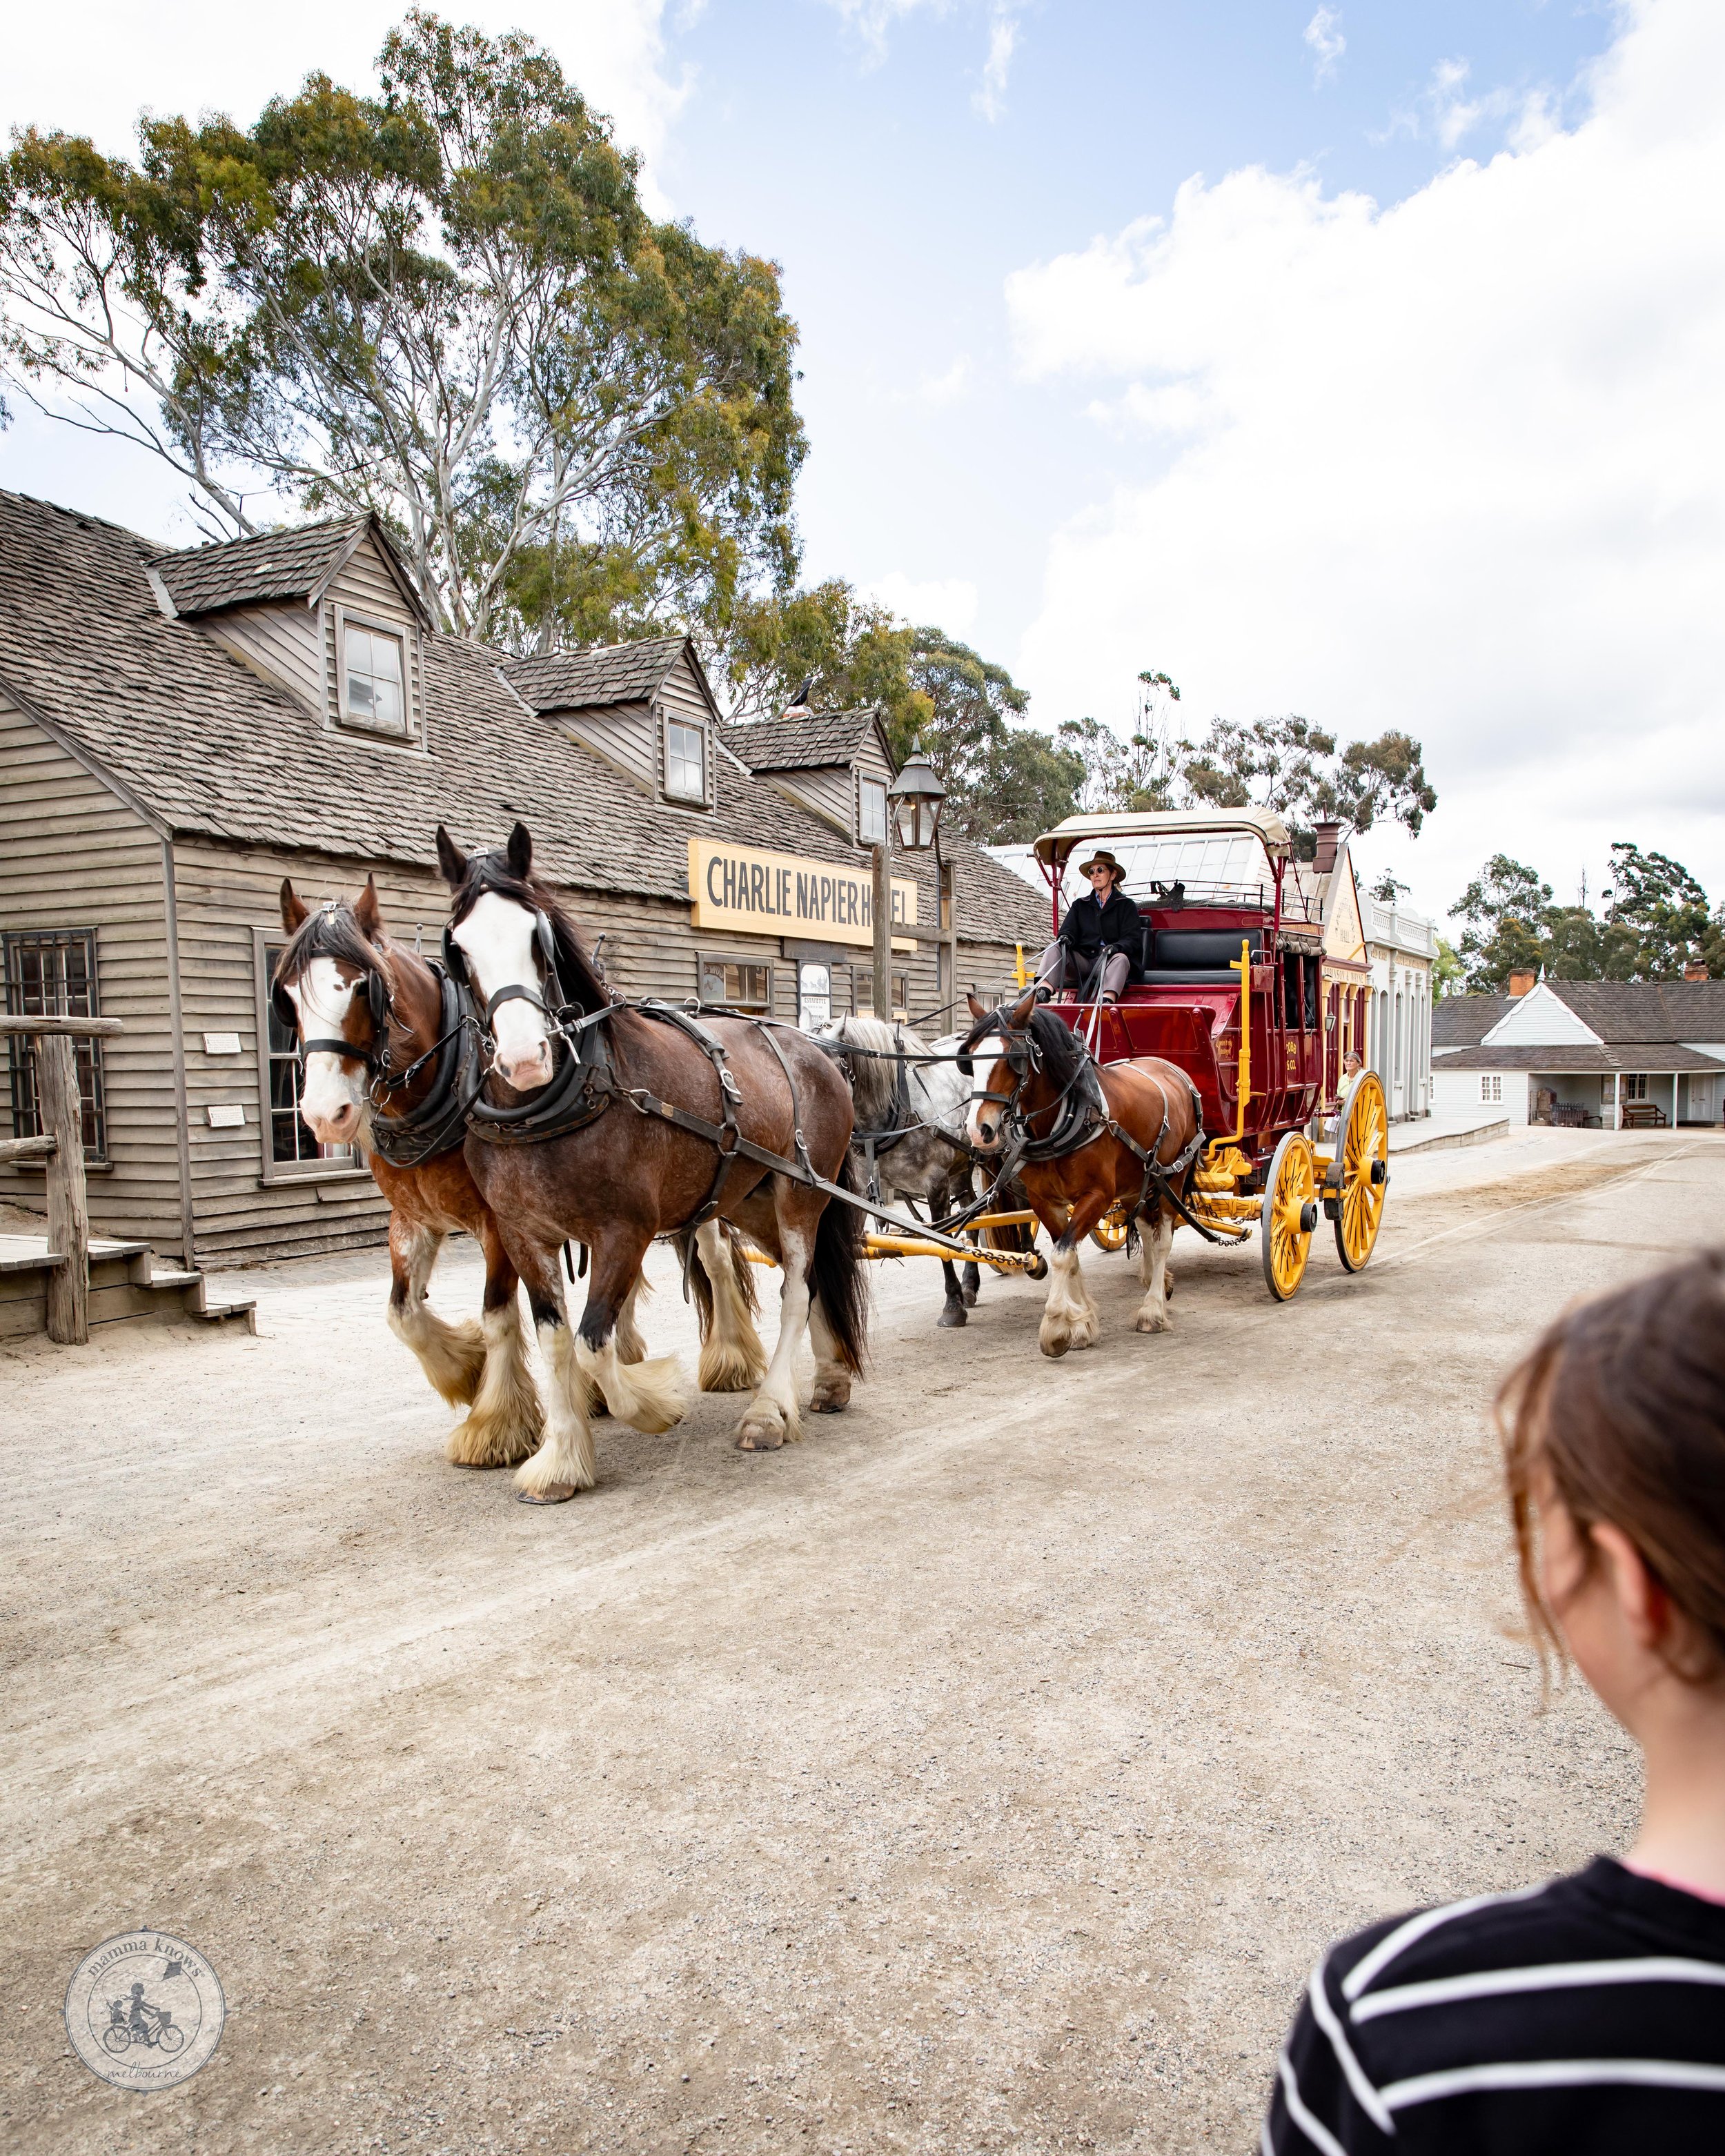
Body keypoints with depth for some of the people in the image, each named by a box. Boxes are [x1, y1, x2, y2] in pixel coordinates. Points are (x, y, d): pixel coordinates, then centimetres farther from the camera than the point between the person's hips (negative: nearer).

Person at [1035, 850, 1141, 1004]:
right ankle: (1043, 992, -48)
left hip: (1109, 962, -3)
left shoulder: (1126, 906, 13)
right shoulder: (1079, 905, 24)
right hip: (1082, 961, 3)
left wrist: (1115, 948, -22)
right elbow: (1068, 930, 10)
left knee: (1121, 958, -35)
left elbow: (1131, 939, 1)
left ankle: (1107, 1002, -61)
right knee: (1055, 948, -23)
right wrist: (1065, 938, -16)